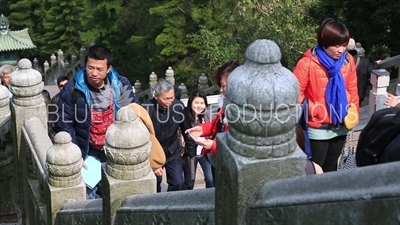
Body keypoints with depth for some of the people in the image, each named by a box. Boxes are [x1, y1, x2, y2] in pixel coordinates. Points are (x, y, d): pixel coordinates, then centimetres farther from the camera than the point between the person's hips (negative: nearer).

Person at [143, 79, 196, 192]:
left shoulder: (178, 106, -18)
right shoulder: (146, 108, -25)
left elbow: (187, 130, -4)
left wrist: (191, 152, 2)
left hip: (173, 153, 2)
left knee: (178, 184, 3)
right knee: (154, 186, 11)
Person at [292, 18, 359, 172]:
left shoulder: (348, 60, -3)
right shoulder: (307, 64, -20)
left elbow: (352, 89, 9)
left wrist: (353, 111, 2)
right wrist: (316, 111, -22)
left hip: (341, 125, 5)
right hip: (318, 128, -5)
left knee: (331, 165, 22)